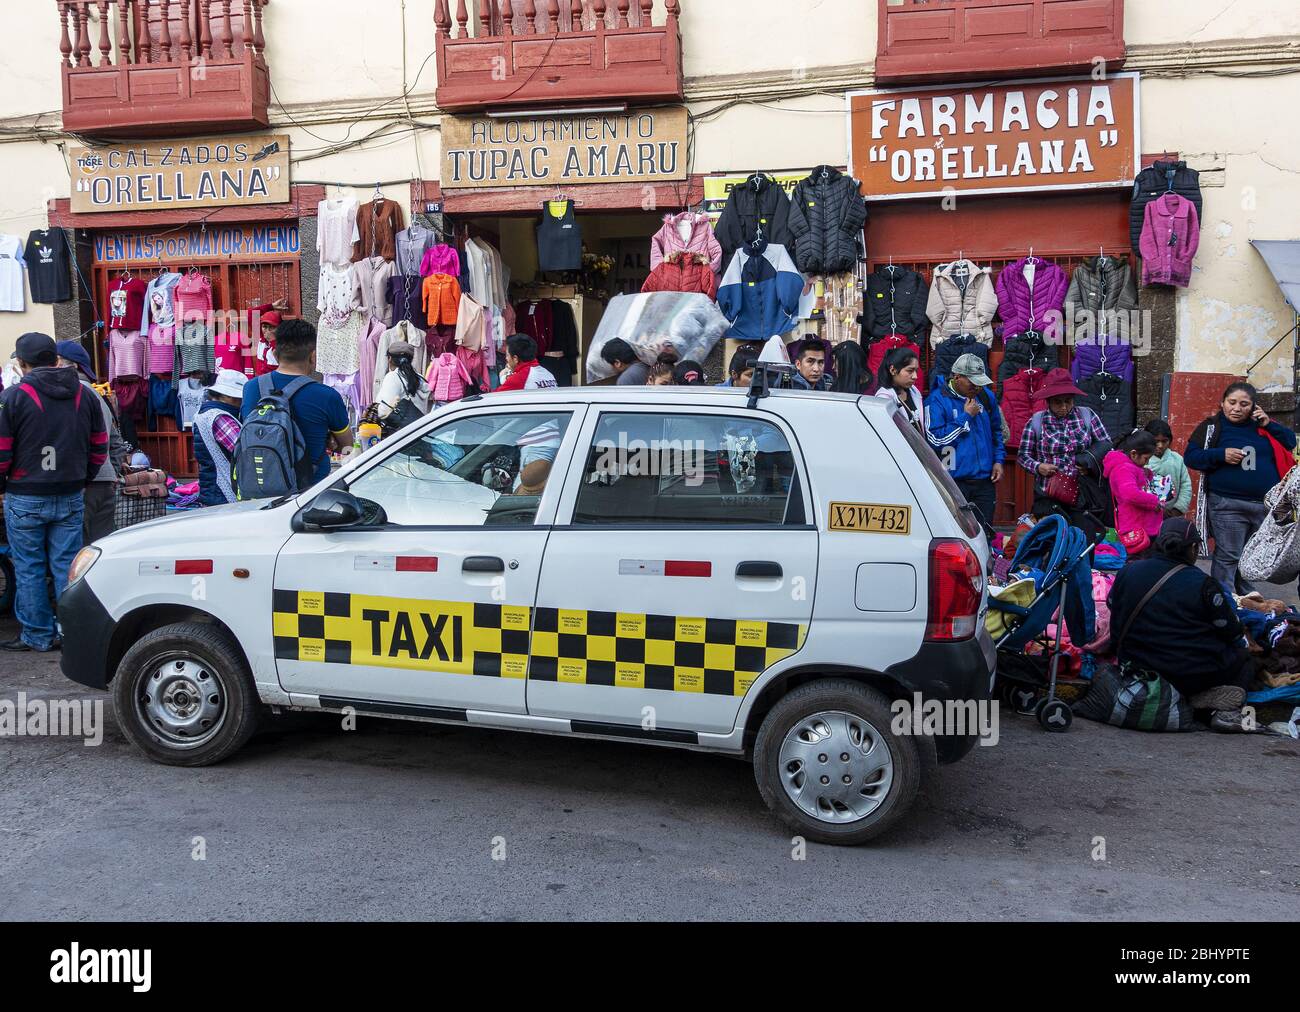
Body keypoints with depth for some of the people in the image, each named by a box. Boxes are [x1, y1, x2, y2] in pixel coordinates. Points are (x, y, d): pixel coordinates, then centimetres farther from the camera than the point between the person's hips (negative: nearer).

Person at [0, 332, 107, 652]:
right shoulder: (85, 395, 6)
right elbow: (99, 446, 9)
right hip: (72, 497, 4)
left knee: (29, 568, 6)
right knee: (67, 565, 9)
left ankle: (38, 635, 12)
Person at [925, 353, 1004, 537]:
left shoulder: (986, 396, 10)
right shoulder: (937, 399, -8)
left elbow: (996, 431, 23)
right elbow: (936, 439, -15)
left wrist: (998, 460, 10)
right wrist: (965, 417, -12)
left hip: (985, 479, 5)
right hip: (954, 481, -5)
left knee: (984, 533, 9)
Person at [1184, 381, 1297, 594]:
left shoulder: (1262, 425, 12)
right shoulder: (1212, 426, 0)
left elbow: (1291, 443, 12)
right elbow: (1190, 456, -3)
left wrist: (1269, 424, -2)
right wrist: (1221, 455, -17)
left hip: (1266, 505, 4)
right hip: (1227, 505, -4)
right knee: (1228, 557, -3)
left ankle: (1246, 598, 27)